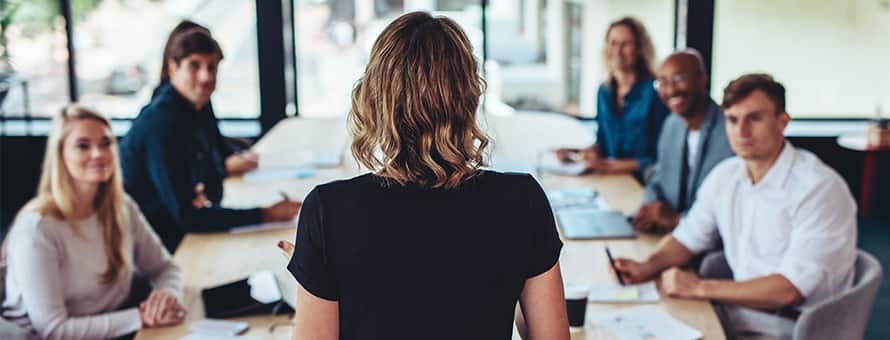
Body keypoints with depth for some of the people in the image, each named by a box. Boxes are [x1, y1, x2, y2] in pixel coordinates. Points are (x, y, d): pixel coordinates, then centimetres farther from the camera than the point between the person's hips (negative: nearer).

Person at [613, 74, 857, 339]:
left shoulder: (819, 189, -19)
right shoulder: (724, 176, 3)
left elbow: (791, 289, -23)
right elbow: (688, 237, 15)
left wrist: (700, 288, -20)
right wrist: (649, 267, -5)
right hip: (736, 312, 7)